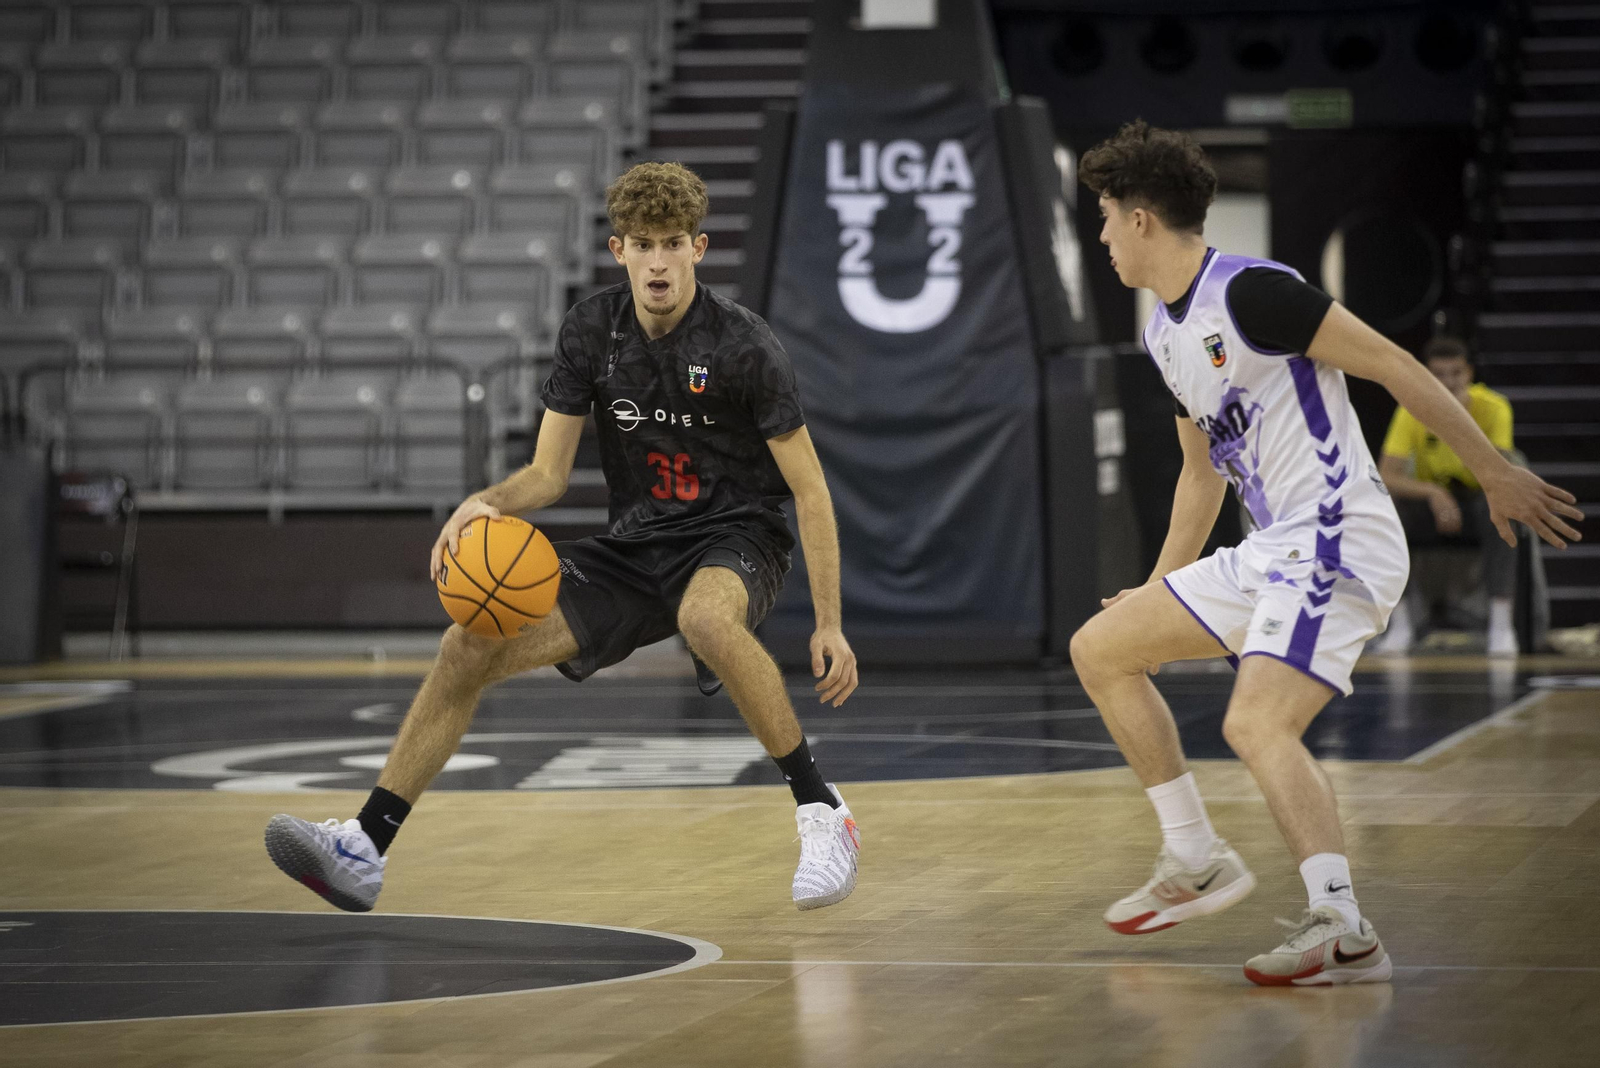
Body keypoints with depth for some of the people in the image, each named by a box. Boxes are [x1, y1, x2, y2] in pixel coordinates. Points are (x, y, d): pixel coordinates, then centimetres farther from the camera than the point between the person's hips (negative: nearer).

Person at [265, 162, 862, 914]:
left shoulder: (741, 345, -15)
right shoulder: (590, 332, -2)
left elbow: (809, 490, -12)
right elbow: (547, 474, 3)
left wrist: (829, 625, -16)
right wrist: (484, 505, -20)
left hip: (736, 540, -5)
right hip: (634, 548, 5)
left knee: (707, 616, -42)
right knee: (469, 646, -11)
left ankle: (821, 813, -28)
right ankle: (364, 850, -7)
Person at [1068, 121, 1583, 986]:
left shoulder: (1250, 293, -14)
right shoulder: (1165, 333, 16)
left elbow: (1394, 368, -13)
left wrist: (1495, 475, -13)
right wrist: (1159, 589, 33)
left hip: (1337, 544, -10)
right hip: (1268, 554, 10)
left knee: (1256, 725, -27)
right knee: (1100, 648, 12)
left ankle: (1343, 929, -32)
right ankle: (1198, 863, 15)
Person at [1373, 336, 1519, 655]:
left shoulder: (1492, 408, -14)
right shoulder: (1412, 411, -13)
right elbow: (1386, 476, -22)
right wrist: (1432, 492, -40)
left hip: (1476, 502, -1)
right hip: (1427, 507, 1)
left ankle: (1500, 624, -34)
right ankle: (1400, 624, -21)